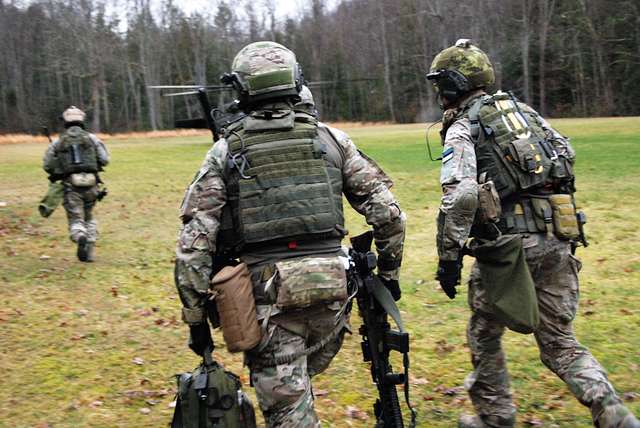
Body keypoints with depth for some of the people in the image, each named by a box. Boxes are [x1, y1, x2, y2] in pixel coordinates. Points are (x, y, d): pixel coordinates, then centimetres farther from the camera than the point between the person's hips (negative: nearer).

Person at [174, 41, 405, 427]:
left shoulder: (225, 152, 2)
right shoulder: (331, 139, 6)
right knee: (297, 386, 27)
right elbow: (387, 212, 3)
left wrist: (196, 317, 4)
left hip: (269, 294, -2)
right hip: (331, 286, 2)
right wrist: (389, 272, 17)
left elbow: (194, 242, -3)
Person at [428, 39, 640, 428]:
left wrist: (450, 256, -14)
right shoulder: (524, 110, 17)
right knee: (560, 343, 13)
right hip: (556, 240, 6)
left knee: (485, 334, 18)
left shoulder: (462, 128, -4)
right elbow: (568, 154, 17)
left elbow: (460, 194, -17)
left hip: (506, 245, -6)